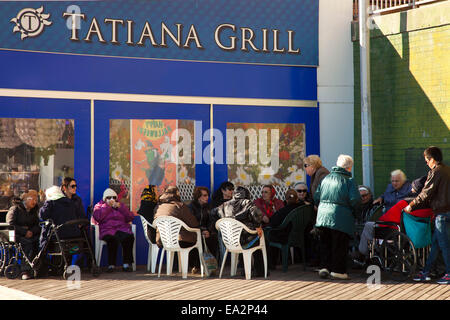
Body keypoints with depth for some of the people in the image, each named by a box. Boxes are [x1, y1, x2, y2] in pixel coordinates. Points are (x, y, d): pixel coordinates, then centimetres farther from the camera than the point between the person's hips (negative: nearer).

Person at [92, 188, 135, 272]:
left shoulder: (120, 206, 27)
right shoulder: (99, 206, 21)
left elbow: (130, 218, 13)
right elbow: (97, 217, -2)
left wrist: (120, 207, 3)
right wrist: (107, 206, 0)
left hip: (122, 229, 2)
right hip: (107, 230, -2)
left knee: (129, 237, -32)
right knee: (112, 239, -38)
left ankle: (126, 264, -29)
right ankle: (111, 265, -34)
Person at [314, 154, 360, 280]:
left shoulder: (326, 178, 10)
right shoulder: (349, 180, -5)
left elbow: (316, 197, 11)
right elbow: (355, 199, -14)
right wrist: (352, 207, 6)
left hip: (323, 214, 5)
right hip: (340, 217, -5)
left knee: (325, 243, 15)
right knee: (340, 244, 4)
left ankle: (324, 267, 12)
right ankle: (338, 270, 6)